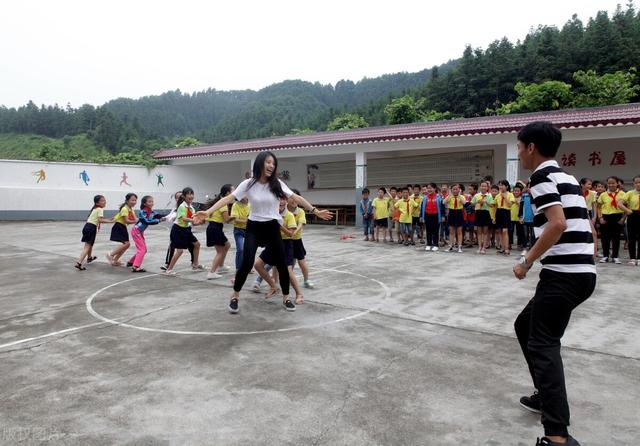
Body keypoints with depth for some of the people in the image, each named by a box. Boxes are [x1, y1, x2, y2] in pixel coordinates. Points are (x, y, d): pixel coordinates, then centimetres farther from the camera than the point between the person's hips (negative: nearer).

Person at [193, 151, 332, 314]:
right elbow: (228, 198, -13)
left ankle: (285, 297, 24)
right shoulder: (248, 184, -8)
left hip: (272, 228, 2)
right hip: (254, 228, -2)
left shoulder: (277, 184, -4)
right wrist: (207, 212, -24)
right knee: (247, 264, -11)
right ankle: (235, 297, 11)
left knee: (281, 264, 3)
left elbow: (297, 198, 0)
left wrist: (315, 211, -1)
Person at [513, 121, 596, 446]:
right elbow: (589, 229, 21)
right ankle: (548, 395, 29)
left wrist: (526, 262, -16)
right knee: (526, 326, 20)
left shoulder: (542, 176, -9)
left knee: (543, 344, -9)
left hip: (563, 273, -10)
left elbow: (558, 224, -23)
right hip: (582, 271, 10)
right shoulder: (565, 177, 20)